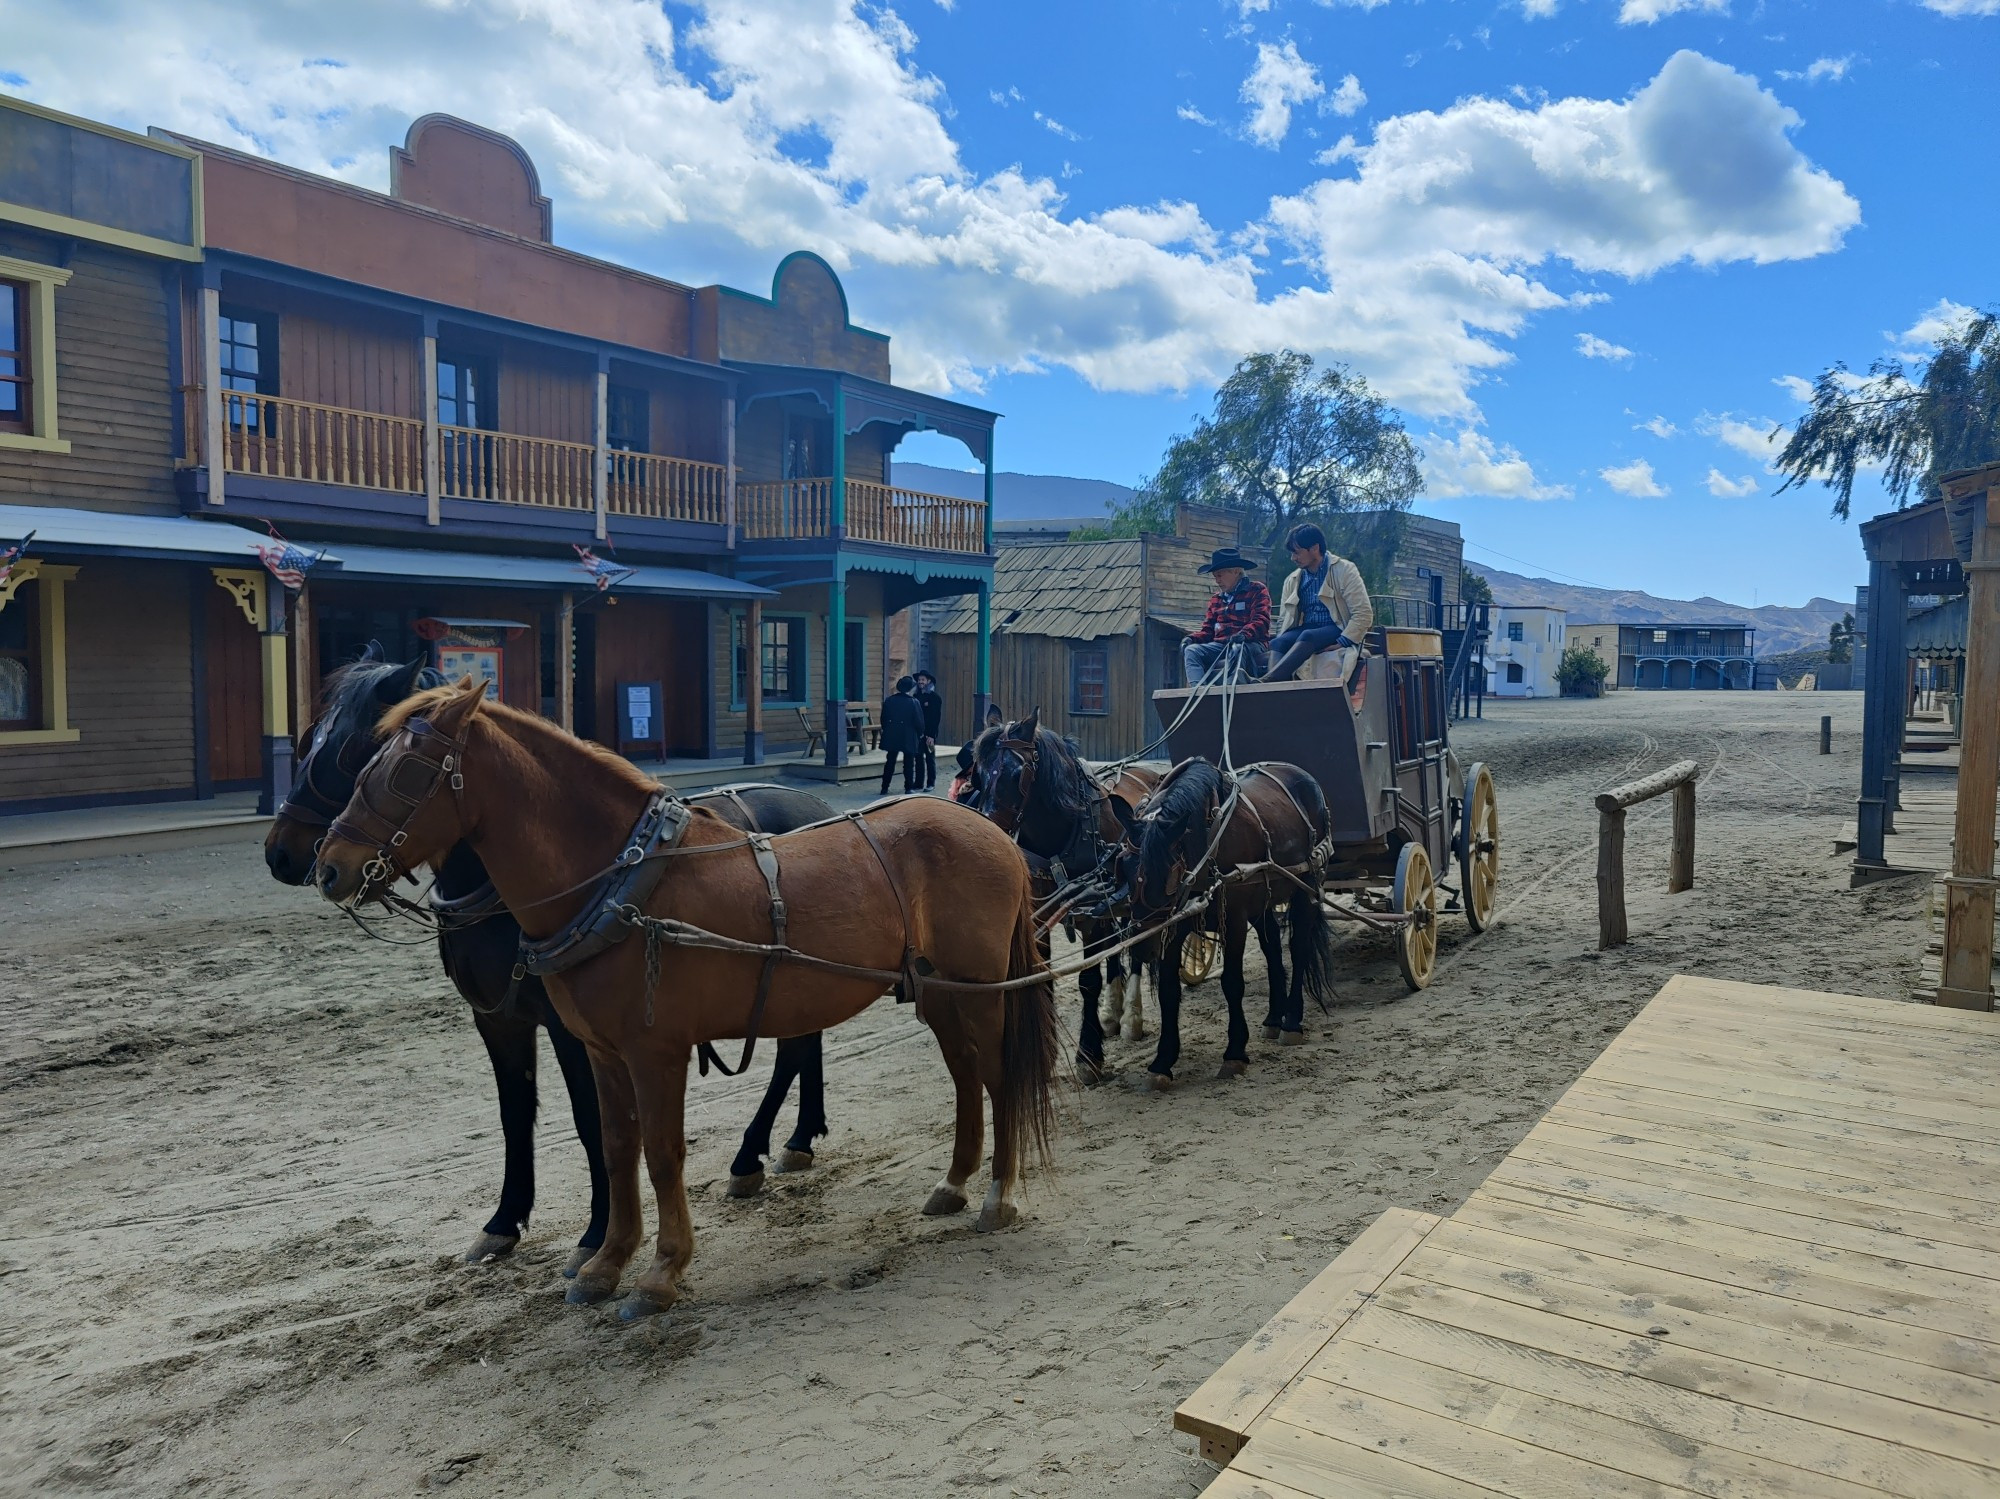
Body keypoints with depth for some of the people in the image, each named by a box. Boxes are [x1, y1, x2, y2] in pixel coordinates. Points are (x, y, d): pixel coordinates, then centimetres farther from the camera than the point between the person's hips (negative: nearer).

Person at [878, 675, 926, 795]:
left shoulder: (888, 700, 0)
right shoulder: (913, 702, -10)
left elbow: (883, 718, 5)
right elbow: (918, 720, -7)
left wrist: (885, 730, 18)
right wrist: (920, 733, 8)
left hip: (891, 737, 3)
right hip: (909, 738, -3)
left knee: (889, 763, 10)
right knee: (909, 763, 5)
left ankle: (885, 788, 11)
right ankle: (908, 788, 5)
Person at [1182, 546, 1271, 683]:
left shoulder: (1257, 590, 4)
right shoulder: (1217, 598, 23)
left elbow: (1261, 621, -10)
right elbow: (1208, 630, 21)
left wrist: (1243, 635, -30)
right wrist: (1192, 638, -1)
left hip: (1250, 644, -5)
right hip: (1220, 644, 5)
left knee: (1237, 649, -40)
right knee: (1191, 650, -21)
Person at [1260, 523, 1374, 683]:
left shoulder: (1344, 571, -1)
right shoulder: (1292, 581, 14)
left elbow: (1363, 614, -8)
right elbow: (1283, 621, 17)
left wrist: (1340, 643, -20)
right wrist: (1283, 643, -5)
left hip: (1337, 630, -5)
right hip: (1304, 632, 5)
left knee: (1308, 636, -37)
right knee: (1277, 644, -28)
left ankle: (1266, 681, -54)